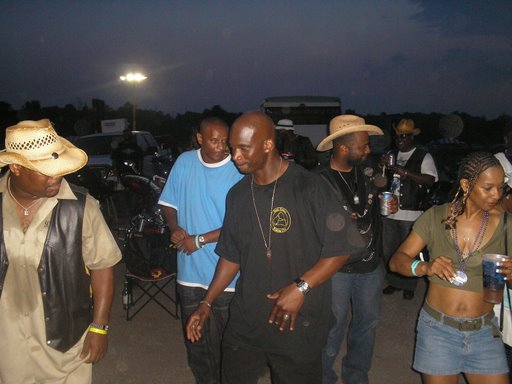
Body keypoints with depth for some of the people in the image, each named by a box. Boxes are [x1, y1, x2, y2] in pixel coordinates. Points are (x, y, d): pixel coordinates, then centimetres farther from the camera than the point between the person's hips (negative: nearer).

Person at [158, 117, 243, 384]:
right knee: (195, 342, 19)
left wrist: (200, 240, -15)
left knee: (225, 345, 10)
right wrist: (175, 228, -8)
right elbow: (169, 202, 11)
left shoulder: (239, 171, -11)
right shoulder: (185, 163, 1)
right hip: (190, 272, 4)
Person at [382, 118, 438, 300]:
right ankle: (393, 282, 29)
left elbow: (430, 180, -18)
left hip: (411, 214, -5)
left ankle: (408, 286, 21)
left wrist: (405, 172, -24)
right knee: (389, 249, 13)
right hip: (390, 211, 5)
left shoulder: (424, 156, -4)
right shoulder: (392, 155, 14)